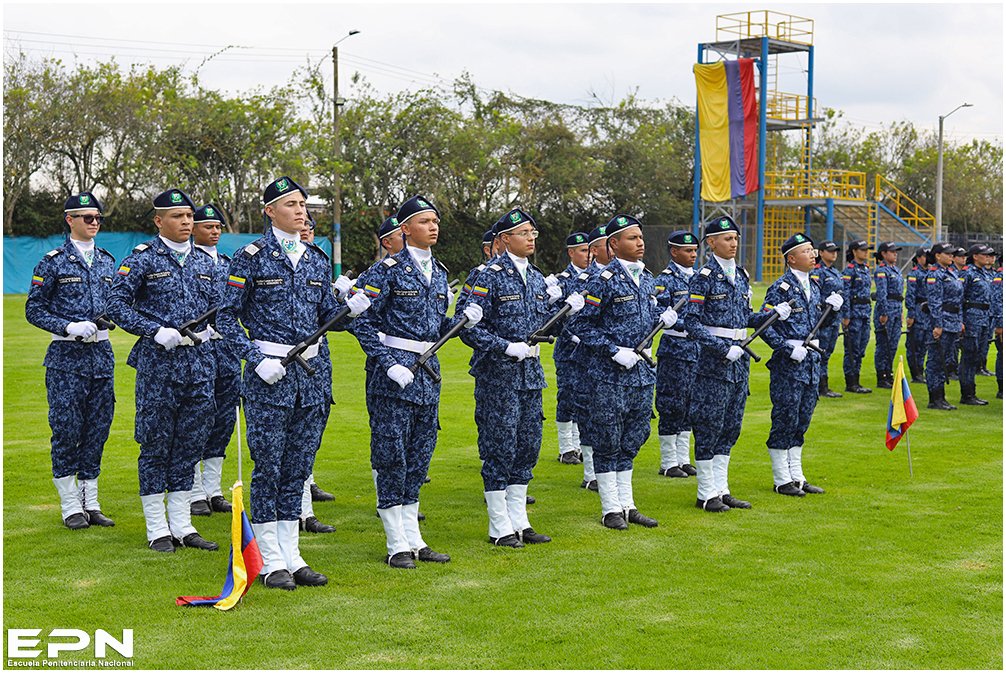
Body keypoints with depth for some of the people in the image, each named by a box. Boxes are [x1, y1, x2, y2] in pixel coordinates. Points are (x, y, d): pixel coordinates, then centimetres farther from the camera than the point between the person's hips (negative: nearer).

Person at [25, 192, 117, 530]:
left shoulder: (107, 261, 12)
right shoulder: (53, 262, -3)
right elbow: (34, 309, -3)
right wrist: (69, 327, -16)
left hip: (102, 353, 5)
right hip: (66, 356, -5)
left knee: (98, 428, 7)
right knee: (66, 429, -3)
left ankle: (91, 504, 16)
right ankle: (71, 506, 7)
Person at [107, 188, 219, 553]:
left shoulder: (204, 262, 13)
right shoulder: (141, 259, -3)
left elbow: (216, 304, 21)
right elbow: (116, 304, -6)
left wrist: (209, 328, 0)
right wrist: (156, 331, -16)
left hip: (199, 361, 5)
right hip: (158, 362, -5)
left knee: (190, 443, 8)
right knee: (156, 444, 1)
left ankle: (182, 526, 17)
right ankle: (158, 530, 10)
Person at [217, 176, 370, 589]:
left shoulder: (317, 259, 11)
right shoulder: (252, 257, -4)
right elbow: (227, 317, -4)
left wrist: (350, 311, -7)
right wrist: (257, 361, -14)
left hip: (311, 373, 5)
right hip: (268, 376, -5)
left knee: (298, 466, 9)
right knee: (268, 467, -1)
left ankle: (292, 558, 17)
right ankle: (272, 563, 7)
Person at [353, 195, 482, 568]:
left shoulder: (439, 272, 14)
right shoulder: (387, 270, -8)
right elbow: (363, 322, -10)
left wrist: (463, 320, 0)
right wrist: (389, 365, -18)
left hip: (428, 372, 7)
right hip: (392, 373, -7)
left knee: (419, 455, 11)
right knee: (391, 456, -3)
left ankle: (414, 540, 18)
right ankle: (398, 546, 4)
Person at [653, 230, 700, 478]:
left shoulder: (698, 278, 14)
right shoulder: (665, 280, -8)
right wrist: (683, 324, -27)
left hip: (697, 348, 7)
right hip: (674, 348, -7)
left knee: (689, 404, 11)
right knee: (672, 405, -3)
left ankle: (683, 458, 19)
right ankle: (668, 462, 5)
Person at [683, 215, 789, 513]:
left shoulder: (741, 276, 12)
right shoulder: (704, 277, -10)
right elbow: (692, 323, -13)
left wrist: (772, 313, 1)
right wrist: (724, 349, -20)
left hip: (738, 359, 7)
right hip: (713, 360, -7)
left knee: (730, 427, 11)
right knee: (708, 427, -1)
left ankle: (721, 490, 19)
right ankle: (706, 494, 7)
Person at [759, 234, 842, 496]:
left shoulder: (814, 286, 13)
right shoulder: (781, 288, -11)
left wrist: (832, 308, 2)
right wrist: (788, 348, -19)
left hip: (811, 360, 8)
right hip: (788, 364, -8)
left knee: (802, 421, 13)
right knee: (785, 420, -1)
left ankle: (797, 476, 21)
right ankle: (782, 480, 7)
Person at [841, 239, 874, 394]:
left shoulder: (866, 268, 14)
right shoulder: (850, 269, -11)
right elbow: (845, 294, -14)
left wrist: (868, 314, 19)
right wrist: (846, 316, -18)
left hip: (865, 313, 8)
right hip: (854, 312, -8)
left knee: (861, 348, 9)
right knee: (852, 349, -4)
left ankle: (856, 382, 15)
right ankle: (850, 384, 1)